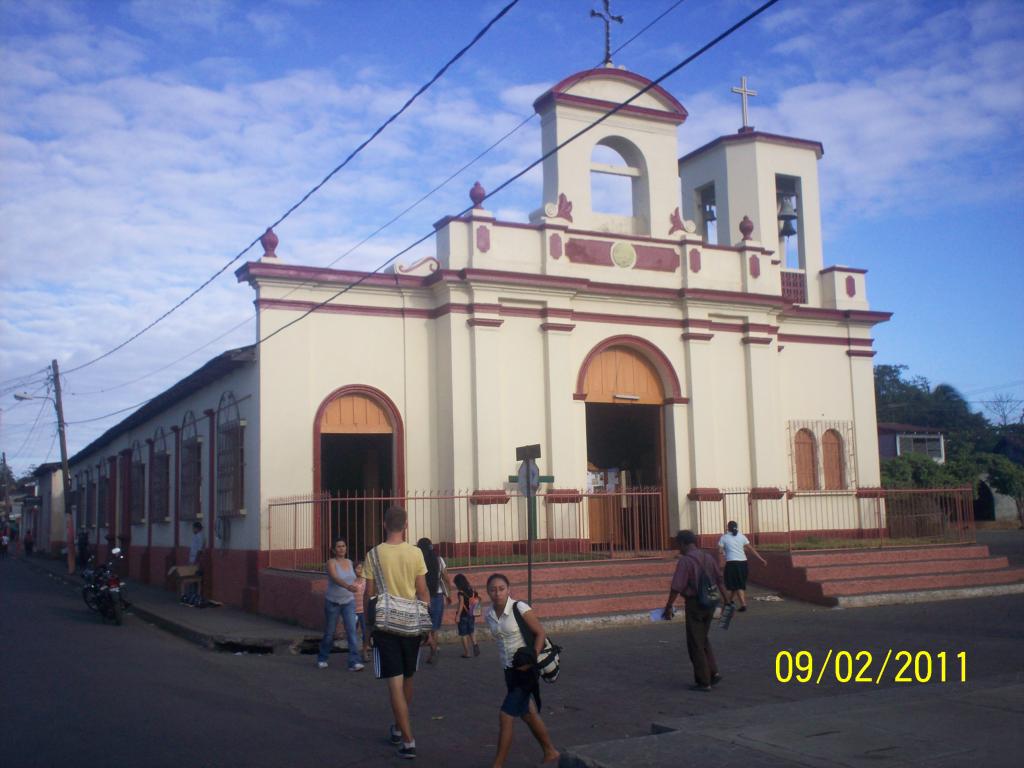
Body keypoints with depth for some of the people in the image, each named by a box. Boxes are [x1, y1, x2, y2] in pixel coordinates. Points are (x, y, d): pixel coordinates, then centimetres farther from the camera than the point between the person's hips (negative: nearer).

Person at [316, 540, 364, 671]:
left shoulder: (349, 562, 4)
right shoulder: (331, 563, -13)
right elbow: (335, 578, -32)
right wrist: (348, 586, -49)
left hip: (349, 602, 3)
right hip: (333, 602, -3)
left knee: (352, 630, -11)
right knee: (329, 633, 9)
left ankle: (354, 663, -14)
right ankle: (322, 659, 31)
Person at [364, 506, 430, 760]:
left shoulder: (374, 554, -7)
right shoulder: (415, 553, -5)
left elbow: (369, 595, -4)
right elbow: (423, 592, -2)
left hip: (385, 624, -2)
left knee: (395, 683, -1)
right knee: (407, 680, 20)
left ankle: (408, 740, -5)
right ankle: (399, 728, 36)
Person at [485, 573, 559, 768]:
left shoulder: (519, 609, -17)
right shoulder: (489, 615, 1)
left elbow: (540, 633, -13)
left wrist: (532, 659, -22)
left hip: (526, 669, -7)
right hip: (509, 670, 7)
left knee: (505, 716, -8)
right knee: (527, 714, 19)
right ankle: (550, 752, 38)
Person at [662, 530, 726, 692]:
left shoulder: (685, 561, -16)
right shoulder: (709, 558, 6)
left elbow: (677, 587, -19)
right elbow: (720, 581, 8)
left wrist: (668, 607, -12)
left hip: (694, 604, -7)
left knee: (696, 644, 4)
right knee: (703, 639, 22)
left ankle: (703, 682, 8)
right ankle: (713, 673, 16)